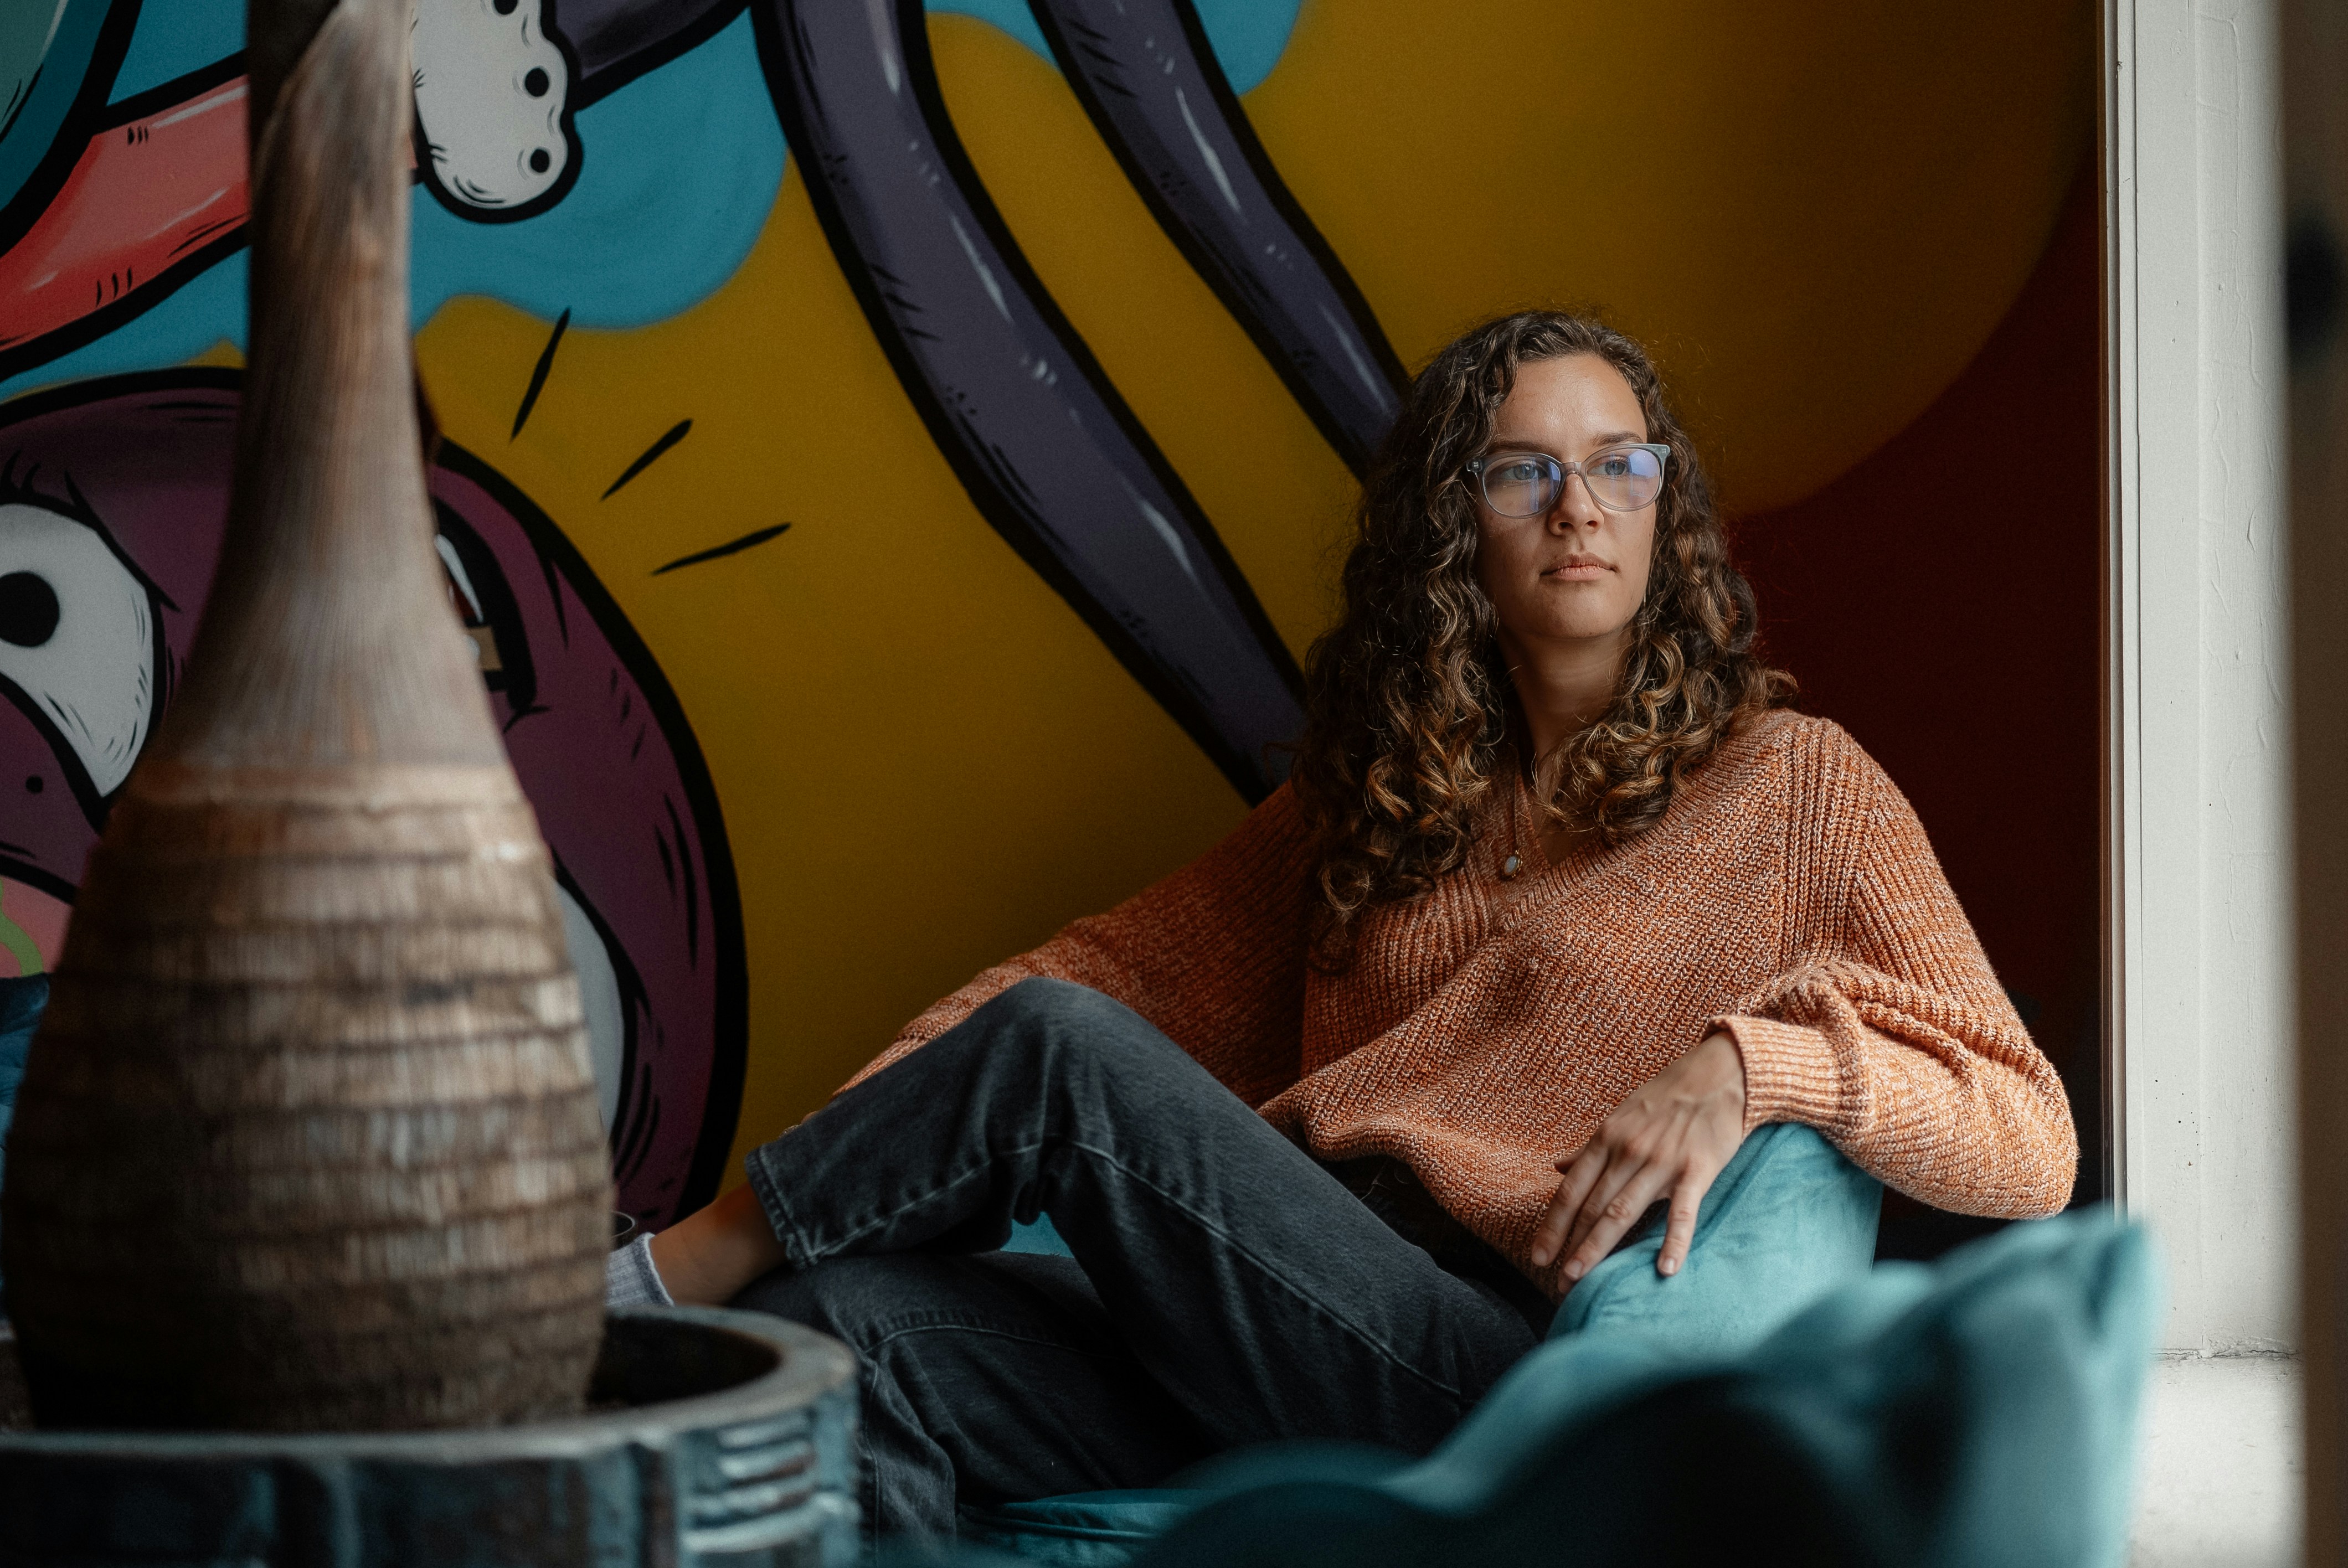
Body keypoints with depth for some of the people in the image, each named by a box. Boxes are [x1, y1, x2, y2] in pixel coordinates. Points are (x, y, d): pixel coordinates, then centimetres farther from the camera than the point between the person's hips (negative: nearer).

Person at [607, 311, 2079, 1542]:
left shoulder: (1792, 783, 9)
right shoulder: (1377, 786, 25)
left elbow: (2033, 1144, 3)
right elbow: (1128, 963, 23)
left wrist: (1754, 1061, -15)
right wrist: (836, 1157, 8)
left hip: (1498, 1366, -5)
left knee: (1060, 1046, -22)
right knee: (838, 1322, -24)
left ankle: (657, 1279, -8)